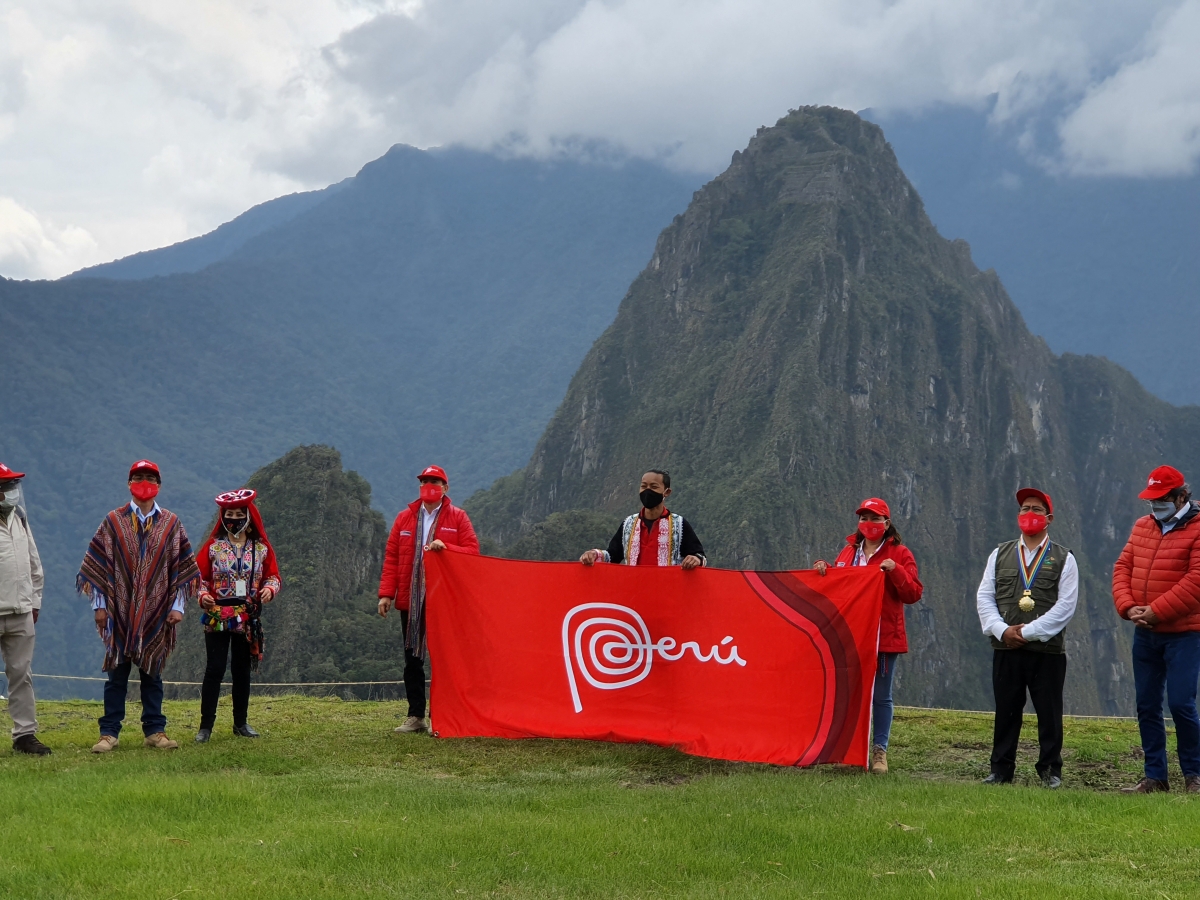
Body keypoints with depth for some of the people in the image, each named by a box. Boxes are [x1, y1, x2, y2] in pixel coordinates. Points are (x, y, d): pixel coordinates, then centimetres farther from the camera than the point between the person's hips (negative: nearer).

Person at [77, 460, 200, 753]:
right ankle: (109, 733, 5)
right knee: (117, 672, 1)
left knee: (152, 672, 7)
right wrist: (99, 605, -3)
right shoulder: (113, 522, 2)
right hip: (120, 612, -1)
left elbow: (183, 567, 6)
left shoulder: (171, 524, 6)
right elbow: (97, 565, 2)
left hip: (156, 614, 1)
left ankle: (155, 731, 13)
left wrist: (178, 606, -1)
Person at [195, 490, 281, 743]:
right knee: (215, 668, -6)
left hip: (248, 619, 3)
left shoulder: (261, 548, 6)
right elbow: (199, 577, 1)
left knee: (242, 670, 10)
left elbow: (273, 576, 10)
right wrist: (203, 596, -18)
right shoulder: (213, 546, 0)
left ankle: (240, 723, 20)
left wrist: (270, 589, -12)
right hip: (217, 616, -2)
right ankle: (206, 725, -2)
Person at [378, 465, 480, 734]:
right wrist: (386, 593, -1)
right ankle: (415, 716, 11)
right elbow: (391, 557, 6)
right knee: (412, 659, 5)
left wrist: (445, 548, -20)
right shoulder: (405, 518, 9)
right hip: (410, 601, 3)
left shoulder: (458, 518, 3)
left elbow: (472, 551, -4)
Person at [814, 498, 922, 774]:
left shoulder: (899, 554, 0)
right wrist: (822, 568, 6)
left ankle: (880, 751, 6)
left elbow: (913, 593, -8)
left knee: (881, 696, 2)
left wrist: (895, 571, -21)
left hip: (884, 636, -4)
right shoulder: (849, 552, 14)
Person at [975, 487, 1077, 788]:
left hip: (1047, 649, -2)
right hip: (1005, 649, 2)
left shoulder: (1063, 559, 4)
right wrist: (1002, 630, -10)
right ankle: (1000, 771, 11)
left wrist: (1028, 631, -13)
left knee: (1049, 713, 2)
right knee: (1006, 712, 5)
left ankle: (1050, 770, 10)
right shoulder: (1000, 555, 13)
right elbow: (984, 598, 7)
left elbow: (1065, 605, -6)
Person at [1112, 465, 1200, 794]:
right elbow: (1123, 567, 8)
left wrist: (1155, 611, -20)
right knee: (1146, 705, 8)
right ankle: (1155, 776, 16)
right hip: (1145, 634, 7)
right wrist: (1127, 607, -9)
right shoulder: (1142, 526, 11)